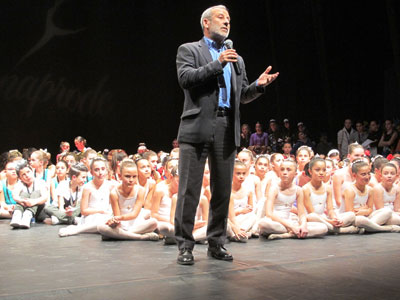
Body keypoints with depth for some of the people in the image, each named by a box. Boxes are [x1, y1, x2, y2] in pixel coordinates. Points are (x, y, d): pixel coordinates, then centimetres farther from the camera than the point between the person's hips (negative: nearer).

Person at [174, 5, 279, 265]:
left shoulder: (237, 59, 23)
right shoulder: (189, 50, 8)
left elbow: (242, 95, 21)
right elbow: (185, 78, -10)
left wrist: (258, 85, 1)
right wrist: (217, 64, -13)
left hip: (227, 129, 5)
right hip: (198, 127, -5)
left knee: (223, 190, 7)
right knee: (190, 189, -4)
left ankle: (216, 243, 17)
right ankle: (185, 245, 4)